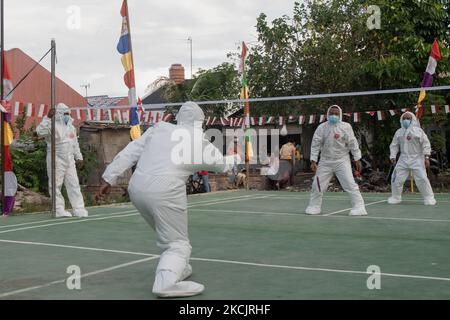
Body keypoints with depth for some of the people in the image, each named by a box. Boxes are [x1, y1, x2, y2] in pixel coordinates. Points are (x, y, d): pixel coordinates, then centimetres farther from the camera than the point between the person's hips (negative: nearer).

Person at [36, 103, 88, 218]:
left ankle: (79, 209, 4)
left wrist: (78, 156, 22)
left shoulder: (71, 127, 17)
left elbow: (75, 143, 24)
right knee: (56, 186, -1)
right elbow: (40, 132, -26)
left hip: (69, 160, 6)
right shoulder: (52, 125, -7)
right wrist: (48, 118, -29)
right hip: (56, 160, -6)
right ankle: (59, 210, 7)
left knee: (74, 184, 2)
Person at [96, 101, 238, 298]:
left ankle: (177, 269, 37)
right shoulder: (200, 143, 9)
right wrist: (234, 160, 50)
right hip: (164, 191, -5)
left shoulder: (159, 128, 15)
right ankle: (166, 282, -19)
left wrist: (109, 178, 14)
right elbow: (222, 164, 29)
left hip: (137, 188, 6)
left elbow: (129, 153, 11)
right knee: (178, 244, 3)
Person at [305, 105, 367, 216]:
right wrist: (313, 161, -7)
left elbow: (352, 143, -1)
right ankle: (314, 206, 23)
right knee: (317, 185, 6)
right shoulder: (322, 127, -1)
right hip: (325, 161, 2)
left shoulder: (346, 127, -3)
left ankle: (359, 207, -2)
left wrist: (357, 159, -2)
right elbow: (315, 144, -2)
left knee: (350, 184, -11)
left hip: (342, 161, -2)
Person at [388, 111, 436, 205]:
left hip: (416, 159, -3)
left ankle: (429, 197, 5)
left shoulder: (418, 131, -4)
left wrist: (426, 157, -11)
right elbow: (394, 145, 13)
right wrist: (393, 156, 4)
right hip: (403, 159, 3)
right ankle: (395, 197, 19)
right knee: (397, 178, 2)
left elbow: (426, 144, -5)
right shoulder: (399, 132, 8)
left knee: (422, 178, -9)